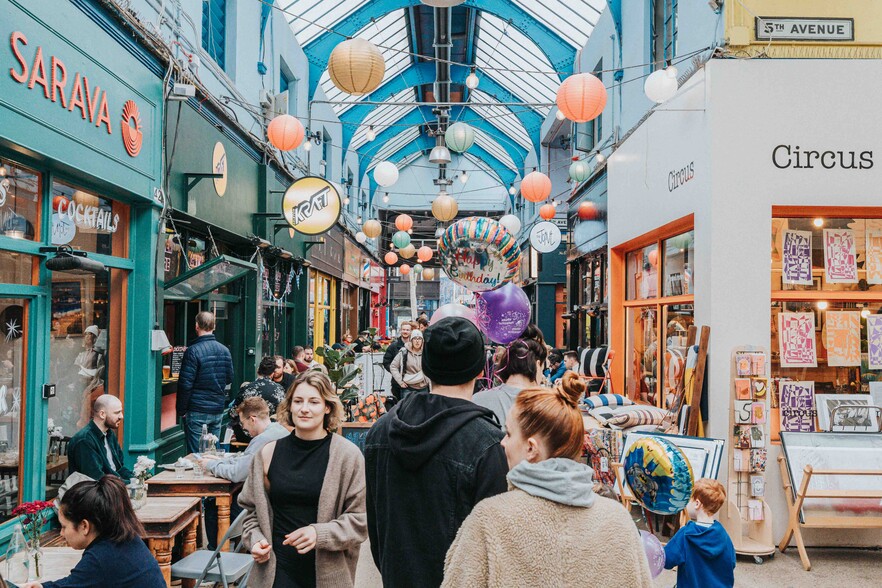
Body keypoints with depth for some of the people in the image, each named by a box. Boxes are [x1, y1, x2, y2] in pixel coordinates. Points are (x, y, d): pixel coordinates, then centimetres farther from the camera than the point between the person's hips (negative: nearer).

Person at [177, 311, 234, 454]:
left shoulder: (193, 351, -13)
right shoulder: (225, 350, 5)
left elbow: (185, 384, -13)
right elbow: (229, 379, 13)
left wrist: (181, 410, -5)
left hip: (197, 411, -5)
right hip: (218, 410, 6)